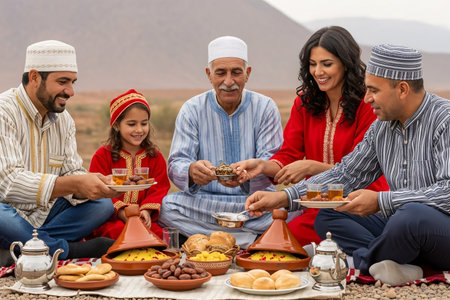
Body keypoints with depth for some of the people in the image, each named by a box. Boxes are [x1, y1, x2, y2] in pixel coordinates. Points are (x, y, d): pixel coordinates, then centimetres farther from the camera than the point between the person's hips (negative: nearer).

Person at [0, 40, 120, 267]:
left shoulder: (63, 120, 11)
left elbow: (72, 172, 6)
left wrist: (93, 185, -19)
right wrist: (74, 184, -33)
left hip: (42, 217, 8)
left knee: (103, 204, -7)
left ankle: (19, 252, -19)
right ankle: (70, 250, -16)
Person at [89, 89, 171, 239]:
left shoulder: (155, 157, 14)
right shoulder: (103, 156, 6)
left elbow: (159, 190, 5)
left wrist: (147, 210, -17)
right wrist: (121, 211, -19)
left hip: (144, 218, 2)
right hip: (111, 219, -2)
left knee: (156, 231, -30)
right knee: (118, 230, -36)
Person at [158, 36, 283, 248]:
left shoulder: (265, 107, 2)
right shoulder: (192, 110, 3)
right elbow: (176, 165, -6)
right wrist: (192, 171, -32)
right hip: (204, 204, 1)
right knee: (165, 206, -29)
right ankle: (255, 243, -21)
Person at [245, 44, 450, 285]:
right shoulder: (382, 126, 9)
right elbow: (346, 175, 14)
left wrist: (380, 201, -28)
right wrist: (283, 198, 4)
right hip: (401, 225, 8)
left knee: (413, 214, -39)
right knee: (327, 218, -2)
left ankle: (368, 260, -8)